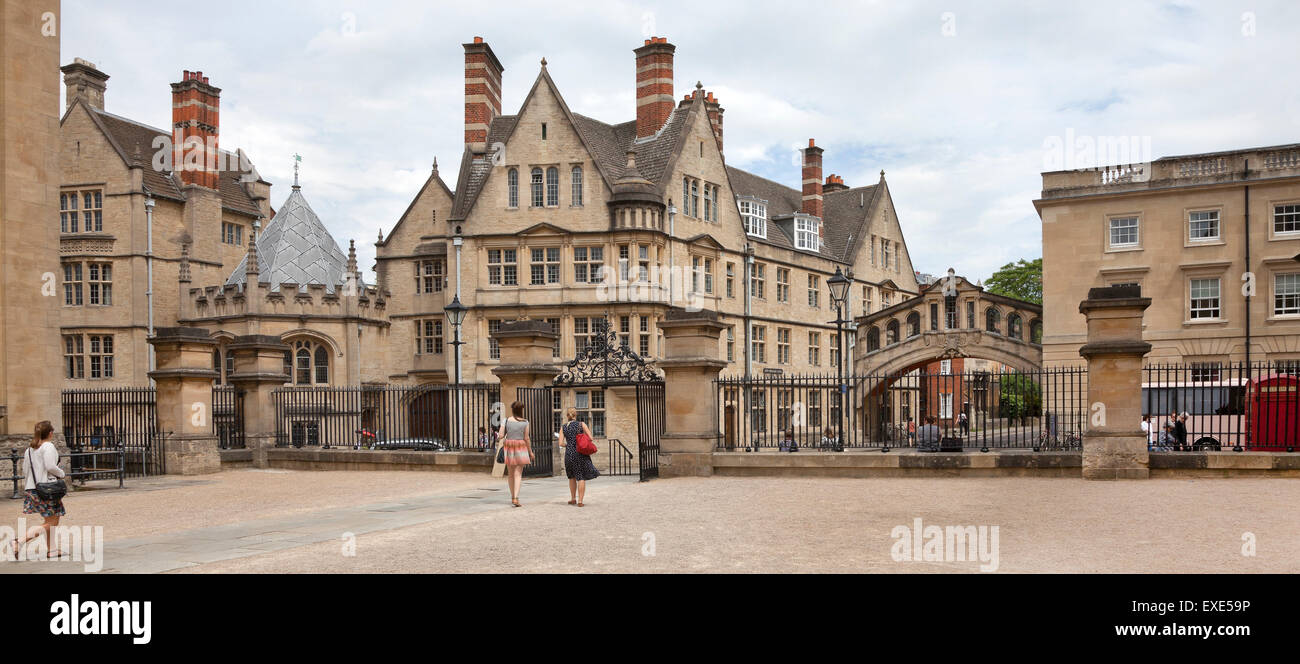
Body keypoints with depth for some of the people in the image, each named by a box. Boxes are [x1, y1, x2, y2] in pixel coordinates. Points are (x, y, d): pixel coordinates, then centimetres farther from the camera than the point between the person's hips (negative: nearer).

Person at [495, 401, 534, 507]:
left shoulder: (506, 421, -2)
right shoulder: (525, 422, -4)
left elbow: (500, 436, -6)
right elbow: (526, 438, -4)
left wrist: (497, 434, 18)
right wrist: (530, 451, 6)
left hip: (508, 448, 2)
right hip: (520, 448, -2)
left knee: (510, 473, 15)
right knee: (518, 474, -3)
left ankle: (512, 497, 24)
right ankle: (516, 498, -16)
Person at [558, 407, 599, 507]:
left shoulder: (563, 427, 5)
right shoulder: (581, 424, -1)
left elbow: (561, 443, 0)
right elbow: (590, 437, -6)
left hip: (569, 454, 2)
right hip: (581, 454, -2)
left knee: (572, 477, 20)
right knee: (581, 477, 1)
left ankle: (573, 499, 27)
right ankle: (580, 501, -4)